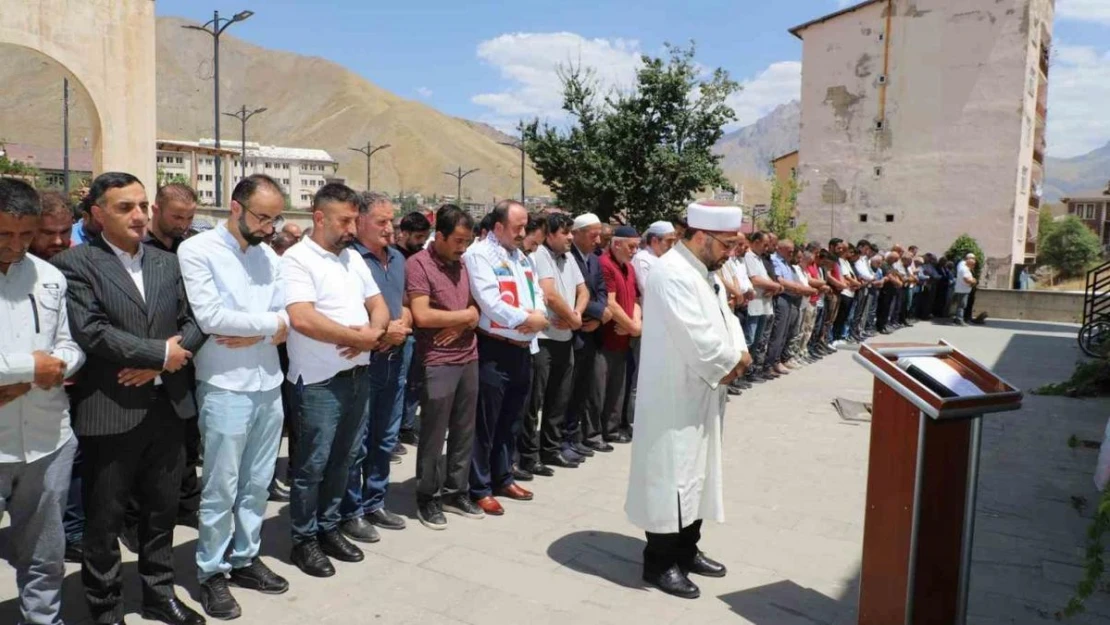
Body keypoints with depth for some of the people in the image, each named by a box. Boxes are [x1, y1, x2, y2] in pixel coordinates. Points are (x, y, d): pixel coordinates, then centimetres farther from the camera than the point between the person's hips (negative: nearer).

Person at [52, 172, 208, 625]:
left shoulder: (168, 263, 10)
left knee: (161, 510, 17)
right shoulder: (75, 264, -6)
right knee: (104, 520, 10)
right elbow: (91, 332, -18)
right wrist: (161, 353, -14)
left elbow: (196, 323, 5)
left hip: (167, 407, 5)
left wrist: (156, 363, -11)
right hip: (110, 413, -4)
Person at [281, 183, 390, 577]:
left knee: (344, 458, 16)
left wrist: (372, 333, -10)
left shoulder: (353, 258, 12)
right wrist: (357, 336, -14)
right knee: (312, 464, 4)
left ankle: (328, 528, 31)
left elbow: (378, 306, 13)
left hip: (357, 375, 8)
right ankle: (304, 540, 20)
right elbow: (302, 319, -24)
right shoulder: (297, 259, -12)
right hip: (320, 382, -7)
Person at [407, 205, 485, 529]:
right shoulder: (419, 264, -11)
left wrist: (462, 326, -8)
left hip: (469, 359, 7)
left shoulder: (462, 264, 12)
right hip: (438, 363, -7)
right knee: (433, 434, 3)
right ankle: (428, 498, 18)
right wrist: (464, 314, -7)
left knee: (464, 431, 14)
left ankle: (457, 491, 27)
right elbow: (422, 316, -20)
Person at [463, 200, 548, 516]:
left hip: (523, 349, 8)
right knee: (485, 424, 1)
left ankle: (503, 478, 31)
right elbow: (490, 303, -20)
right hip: (494, 350, -8)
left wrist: (539, 316, -7)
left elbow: (537, 293, 14)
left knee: (510, 421, 18)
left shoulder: (521, 256, 16)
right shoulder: (479, 254, -11)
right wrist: (527, 318, -12)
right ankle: (480, 489, 11)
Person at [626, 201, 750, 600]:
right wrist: (729, 366, -9)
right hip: (674, 397, -10)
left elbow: (726, 318, 16)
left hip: (699, 395, 10)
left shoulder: (705, 272, 12)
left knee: (694, 472, 17)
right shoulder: (672, 273, -21)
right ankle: (660, 562, 12)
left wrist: (739, 352, -4)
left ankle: (686, 550, 31)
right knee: (671, 475, -1)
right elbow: (698, 339, -26)